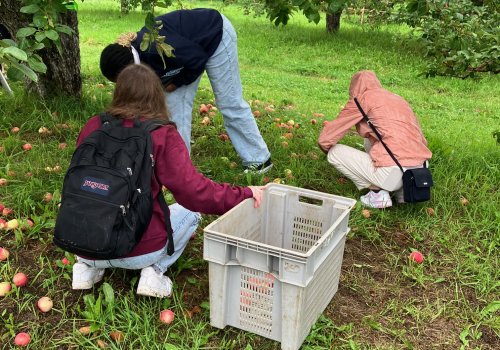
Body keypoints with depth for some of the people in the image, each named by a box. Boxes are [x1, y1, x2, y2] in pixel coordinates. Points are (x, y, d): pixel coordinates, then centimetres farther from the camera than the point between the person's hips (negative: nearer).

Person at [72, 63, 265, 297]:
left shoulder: (93, 126, 0)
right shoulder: (162, 135, -12)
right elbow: (191, 189, -17)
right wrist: (243, 195, -7)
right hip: (139, 251, -4)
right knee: (190, 212, 21)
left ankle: (87, 266, 15)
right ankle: (154, 270, 2)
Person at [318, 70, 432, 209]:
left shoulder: (362, 98, 4)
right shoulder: (398, 98, 23)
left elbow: (325, 139, 4)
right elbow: (422, 141, 24)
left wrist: (327, 150, 27)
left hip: (392, 174, -7)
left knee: (334, 153, 8)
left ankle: (377, 192, 0)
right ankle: (403, 191, 16)